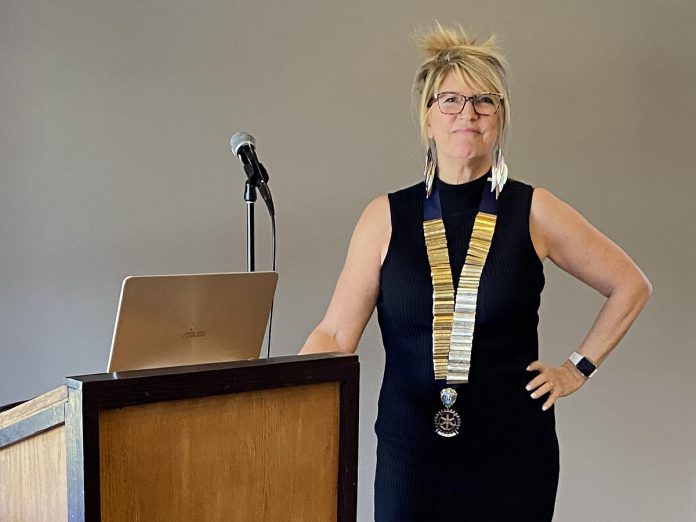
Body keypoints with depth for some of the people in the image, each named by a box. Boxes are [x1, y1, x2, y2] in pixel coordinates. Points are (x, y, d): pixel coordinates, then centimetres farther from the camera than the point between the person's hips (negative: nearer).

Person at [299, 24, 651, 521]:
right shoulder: (385, 218, 0)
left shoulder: (533, 212, -1)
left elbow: (631, 286, 9)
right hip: (411, 453, 1)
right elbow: (335, 335, -4)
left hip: (512, 451, 0)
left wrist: (579, 368, 5)